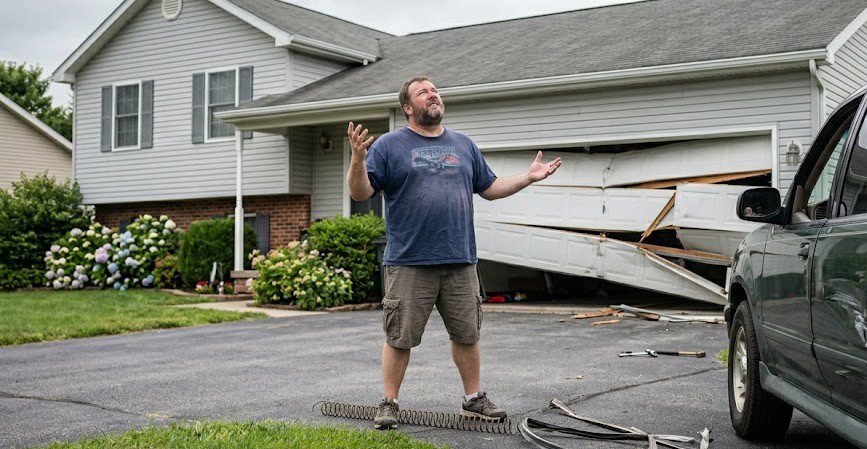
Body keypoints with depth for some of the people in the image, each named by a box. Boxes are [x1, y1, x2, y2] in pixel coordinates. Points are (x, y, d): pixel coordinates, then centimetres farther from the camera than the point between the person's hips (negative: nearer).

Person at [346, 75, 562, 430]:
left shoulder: (463, 145, 16)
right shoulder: (389, 145, 1)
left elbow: (490, 188, 22)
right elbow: (360, 192, -6)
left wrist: (529, 177, 12)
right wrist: (358, 158, -23)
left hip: (460, 261, 4)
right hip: (409, 264, -4)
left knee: (467, 334, 11)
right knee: (400, 338, 1)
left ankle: (473, 399, 24)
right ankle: (389, 405, 12)